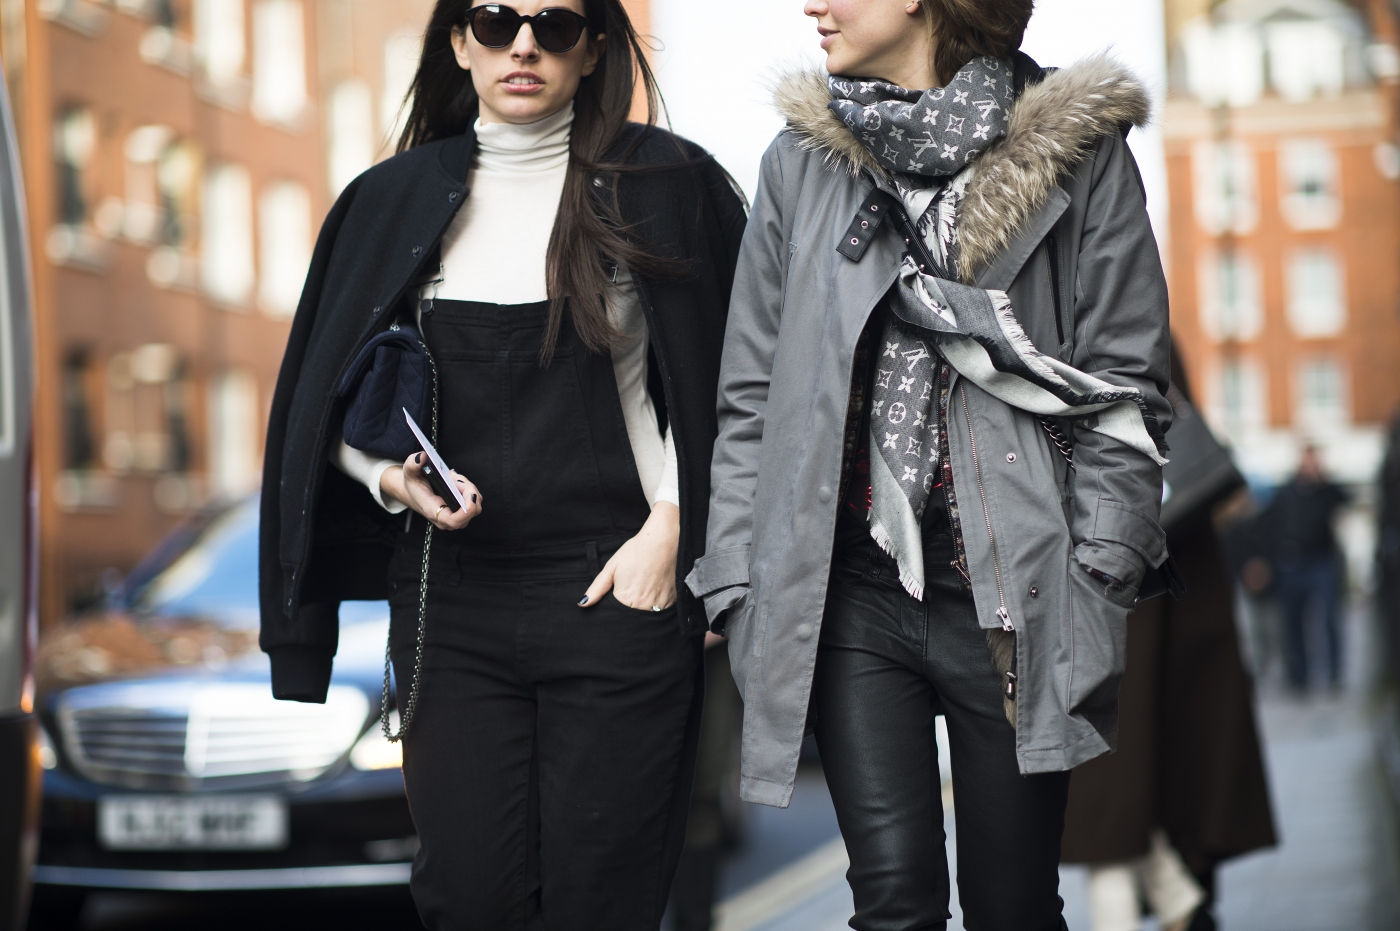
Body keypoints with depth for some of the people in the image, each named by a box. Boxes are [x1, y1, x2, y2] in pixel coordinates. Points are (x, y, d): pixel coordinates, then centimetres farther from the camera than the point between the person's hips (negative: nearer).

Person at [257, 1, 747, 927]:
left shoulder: (662, 183, 0)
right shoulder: (395, 201, 9)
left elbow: (736, 390, 2)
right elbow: (334, 407, 15)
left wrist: (669, 532, -7)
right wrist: (393, 477, -4)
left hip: (614, 588, -3)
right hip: (451, 598, 3)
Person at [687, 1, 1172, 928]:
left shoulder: (1080, 155, 2)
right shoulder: (800, 163, 11)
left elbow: (1124, 390, 0)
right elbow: (750, 398, 12)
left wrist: (1096, 591, -8)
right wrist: (739, 587, 5)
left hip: (1013, 597, -2)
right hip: (852, 592, 2)